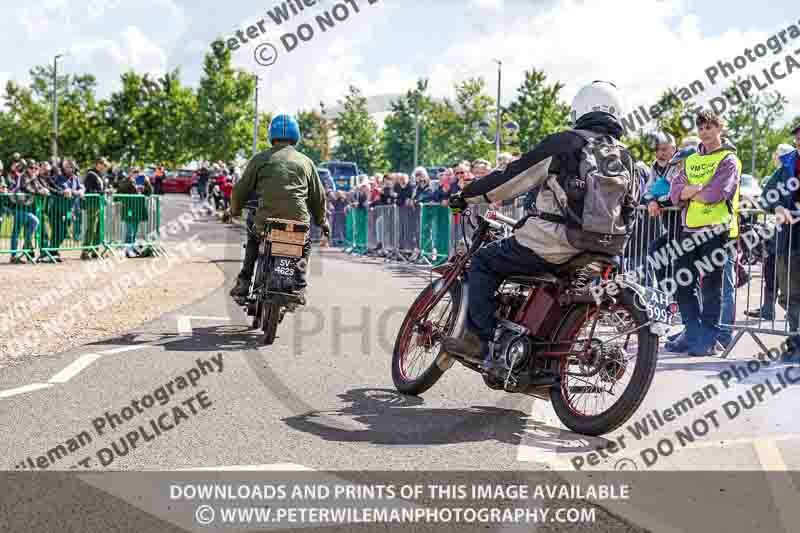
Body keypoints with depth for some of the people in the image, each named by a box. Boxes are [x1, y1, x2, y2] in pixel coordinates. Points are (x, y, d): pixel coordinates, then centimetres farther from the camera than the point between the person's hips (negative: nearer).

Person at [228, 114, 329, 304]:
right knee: (305, 246, 28)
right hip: (298, 222, 0)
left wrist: (234, 210, 29)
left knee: (253, 239, 29)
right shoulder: (306, 162, 11)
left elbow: (241, 189, 10)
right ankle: (299, 287, 10)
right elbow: (318, 196, 16)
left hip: (266, 219, 0)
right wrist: (322, 221, 30)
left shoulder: (260, 159, 6)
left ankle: (244, 282, 16)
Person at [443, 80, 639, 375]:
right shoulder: (626, 158, 14)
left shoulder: (563, 143, -3)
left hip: (554, 241, -6)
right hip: (603, 249, 7)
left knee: (484, 262, 9)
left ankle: (479, 338, 0)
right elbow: (630, 206, 21)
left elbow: (511, 178, -1)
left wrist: (466, 196, 10)